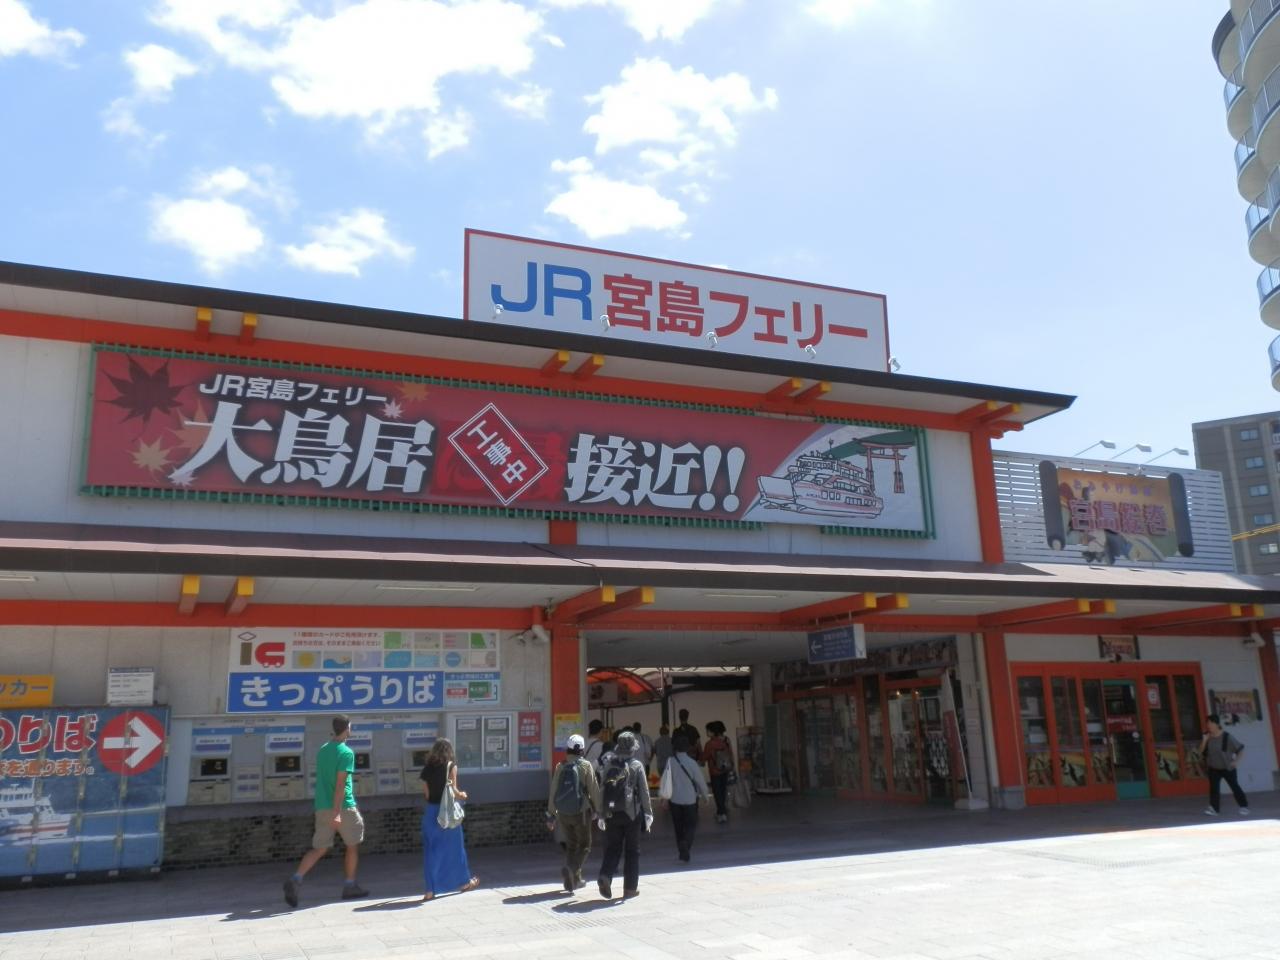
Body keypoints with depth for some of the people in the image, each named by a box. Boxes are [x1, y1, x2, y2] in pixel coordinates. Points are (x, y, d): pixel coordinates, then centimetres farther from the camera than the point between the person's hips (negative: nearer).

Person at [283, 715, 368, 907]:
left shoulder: (322, 751, 12)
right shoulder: (346, 752, -12)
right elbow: (341, 783, -20)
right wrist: (336, 812, -23)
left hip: (322, 807, 6)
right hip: (342, 807, -6)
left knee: (319, 848, 9)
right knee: (353, 845, 12)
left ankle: (295, 879, -11)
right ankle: (350, 886, 18)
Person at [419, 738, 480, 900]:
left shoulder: (428, 767, 4)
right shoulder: (451, 766, -6)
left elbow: (426, 793, 3)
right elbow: (453, 790, -12)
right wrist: (462, 795, 8)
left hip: (431, 810, 3)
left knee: (431, 850, 8)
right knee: (455, 846, 13)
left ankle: (430, 890, 5)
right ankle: (464, 882, 28)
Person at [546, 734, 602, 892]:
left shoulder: (560, 767, 0)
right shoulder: (586, 766, -8)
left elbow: (553, 792, 2)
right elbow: (594, 790, -8)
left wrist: (551, 815, 9)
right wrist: (597, 810, 6)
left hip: (563, 813, 4)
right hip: (581, 812, -4)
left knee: (571, 845, 17)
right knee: (585, 845, 8)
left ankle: (574, 879, 19)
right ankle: (571, 868, -15)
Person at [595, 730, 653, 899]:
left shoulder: (609, 765, 2)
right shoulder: (636, 766, -6)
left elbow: (602, 790, 4)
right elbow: (644, 791, -5)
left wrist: (601, 814, 11)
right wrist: (648, 814, 2)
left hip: (612, 814, 2)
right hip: (632, 813, -2)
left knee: (612, 848, 10)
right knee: (632, 850, 10)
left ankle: (605, 876, -12)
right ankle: (630, 887, 13)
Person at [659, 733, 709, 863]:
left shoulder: (670, 762, -9)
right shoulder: (692, 762, -13)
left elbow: (665, 780, -5)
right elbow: (700, 780, -5)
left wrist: (664, 797, 9)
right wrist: (704, 795, 12)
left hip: (675, 799, 2)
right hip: (690, 799, -2)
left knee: (679, 826, 16)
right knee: (690, 825, 8)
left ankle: (681, 850, 23)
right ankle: (685, 846, -15)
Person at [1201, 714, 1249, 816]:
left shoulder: (1227, 737, -14)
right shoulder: (1207, 738, -2)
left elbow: (1240, 748, -7)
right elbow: (1201, 752, -5)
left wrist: (1236, 761, -12)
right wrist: (1204, 740, -17)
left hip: (1228, 768, -3)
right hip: (1214, 769, 3)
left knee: (1235, 787, 6)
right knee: (1213, 787, -9)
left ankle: (1244, 806, 20)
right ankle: (1213, 808, -12)